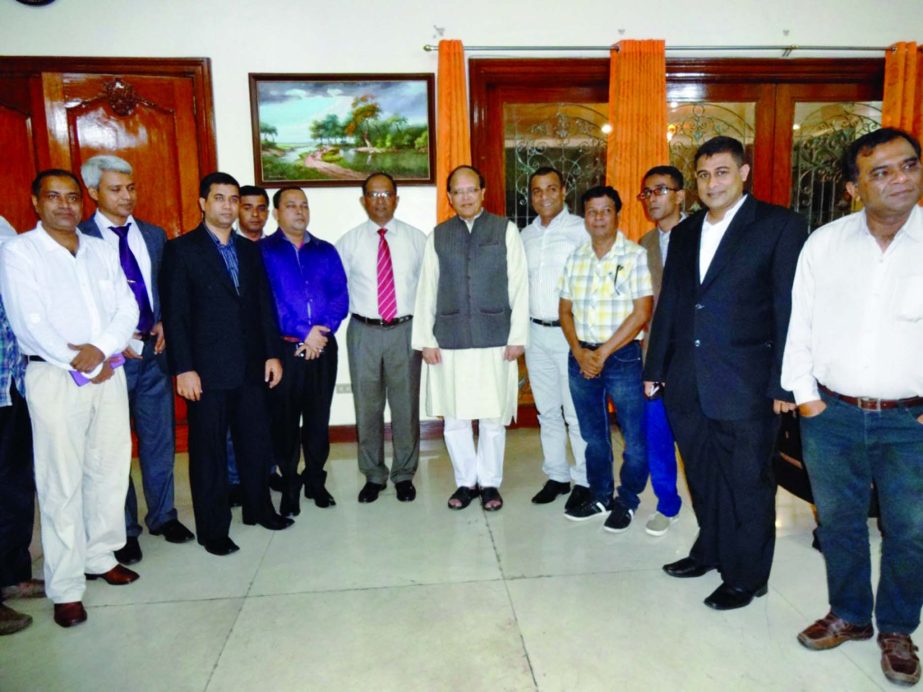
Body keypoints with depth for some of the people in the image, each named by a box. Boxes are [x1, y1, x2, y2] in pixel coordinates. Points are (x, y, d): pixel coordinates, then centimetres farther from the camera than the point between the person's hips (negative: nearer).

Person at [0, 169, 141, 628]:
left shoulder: (102, 251, 13)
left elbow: (127, 310, 5)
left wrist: (100, 349, -12)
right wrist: (80, 364, -10)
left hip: (109, 373, 5)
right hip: (54, 377, -4)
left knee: (111, 469, 9)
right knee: (61, 482, -1)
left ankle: (101, 556, 26)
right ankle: (66, 587, 9)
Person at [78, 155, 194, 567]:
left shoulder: (155, 235, 9)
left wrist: (163, 325, -3)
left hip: (153, 350, 4)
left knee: (159, 438, 12)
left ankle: (163, 515, 28)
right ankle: (123, 528, 23)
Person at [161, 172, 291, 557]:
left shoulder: (249, 250, 12)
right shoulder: (181, 250, -3)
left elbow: (264, 305, 12)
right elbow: (174, 314, -8)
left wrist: (272, 354, 6)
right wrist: (184, 369, -13)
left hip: (251, 367, 5)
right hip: (207, 370, -5)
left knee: (256, 442, 14)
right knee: (209, 452, 6)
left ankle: (258, 508, 33)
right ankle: (213, 529, 19)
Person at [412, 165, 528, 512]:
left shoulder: (506, 230, 3)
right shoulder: (438, 236, 8)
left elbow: (518, 286, 0)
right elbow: (426, 290, 6)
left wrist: (517, 337, -4)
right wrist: (425, 340, 2)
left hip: (495, 340, -1)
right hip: (449, 341, 2)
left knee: (493, 418, 6)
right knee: (455, 418, 7)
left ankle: (490, 483, 23)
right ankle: (466, 481, 25)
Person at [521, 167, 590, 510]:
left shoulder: (581, 230, -5)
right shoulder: (526, 235, 12)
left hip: (570, 331, -5)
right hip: (535, 331, 6)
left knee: (577, 412, -1)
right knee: (547, 411, 13)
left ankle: (584, 480, 13)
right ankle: (556, 475, 25)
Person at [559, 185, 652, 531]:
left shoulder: (636, 255, -6)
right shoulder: (576, 257, 9)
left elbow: (642, 312, -11)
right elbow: (565, 311, 9)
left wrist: (603, 352, -12)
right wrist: (579, 352, -6)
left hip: (623, 356, -4)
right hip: (581, 357, 5)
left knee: (634, 437, 3)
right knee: (592, 435, 15)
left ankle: (627, 501, 22)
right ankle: (599, 496, 31)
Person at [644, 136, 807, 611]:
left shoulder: (779, 226, -4)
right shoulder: (684, 233, 13)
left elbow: (790, 308, -8)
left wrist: (783, 383, -12)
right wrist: (655, 368, 12)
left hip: (746, 385, -5)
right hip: (688, 385, 5)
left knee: (747, 483, 8)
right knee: (703, 477, 18)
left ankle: (746, 576, 25)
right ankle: (710, 550, 38)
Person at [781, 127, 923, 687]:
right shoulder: (824, 243, -1)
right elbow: (798, 324, 3)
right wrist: (805, 394, -1)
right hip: (830, 415, 2)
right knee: (838, 522, 15)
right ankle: (849, 614, 36)